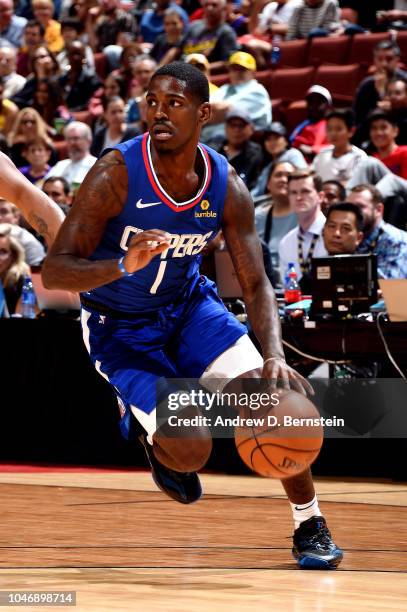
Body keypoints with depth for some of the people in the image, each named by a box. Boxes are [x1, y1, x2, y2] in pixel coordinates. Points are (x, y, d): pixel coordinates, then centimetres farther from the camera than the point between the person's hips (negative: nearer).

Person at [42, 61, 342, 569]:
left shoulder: (226, 187, -13)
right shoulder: (116, 174, -25)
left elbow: (256, 285, -10)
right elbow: (54, 271, -27)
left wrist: (273, 356, -29)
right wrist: (124, 265, -46)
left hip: (189, 306, 4)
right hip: (119, 327, -4)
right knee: (190, 450, -19)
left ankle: (310, 527, 5)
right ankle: (154, 434, 20)